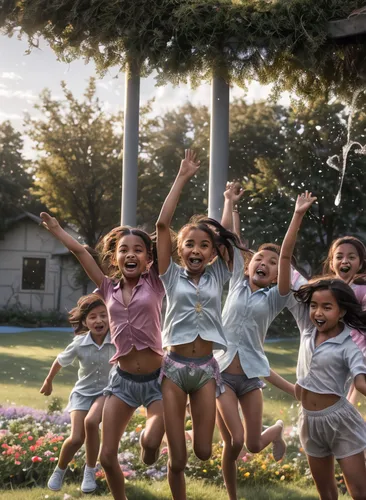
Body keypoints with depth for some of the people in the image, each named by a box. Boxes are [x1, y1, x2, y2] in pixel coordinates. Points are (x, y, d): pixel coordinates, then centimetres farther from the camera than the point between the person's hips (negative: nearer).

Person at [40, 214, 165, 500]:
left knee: (151, 444, -17)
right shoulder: (109, 289, 5)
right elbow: (80, 251, 12)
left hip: (156, 379, -3)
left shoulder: (154, 283, -2)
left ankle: (148, 438, 20)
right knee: (107, 456, -1)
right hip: (124, 380, 3)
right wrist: (55, 229, 22)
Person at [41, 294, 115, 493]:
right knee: (76, 439, -14)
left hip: (107, 392, -1)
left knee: (91, 422, -31)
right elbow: (60, 361, 5)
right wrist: (48, 382, 18)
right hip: (82, 392, 1)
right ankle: (59, 471, 19)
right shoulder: (79, 343, -14)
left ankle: (90, 471, -6)